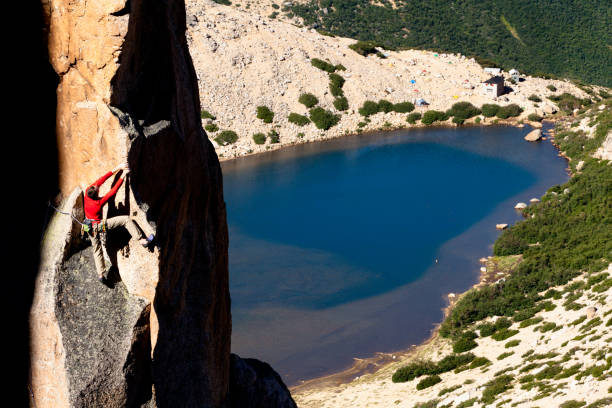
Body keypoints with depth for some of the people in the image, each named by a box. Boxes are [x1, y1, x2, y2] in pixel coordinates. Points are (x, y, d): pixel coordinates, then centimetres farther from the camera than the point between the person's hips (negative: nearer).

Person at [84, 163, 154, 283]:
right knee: (126, 219, -9)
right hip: (99, 226, -7)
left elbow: (100, 180, -11)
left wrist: (115, 170, -10)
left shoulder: (87, 194, -17)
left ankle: (101, 274, 20)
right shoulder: (99, 203, -29)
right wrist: (123, 176, -18)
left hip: (90, 228, 7)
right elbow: (113, 191, -23)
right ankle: (142, 241, -11)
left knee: (97, 250, 17)